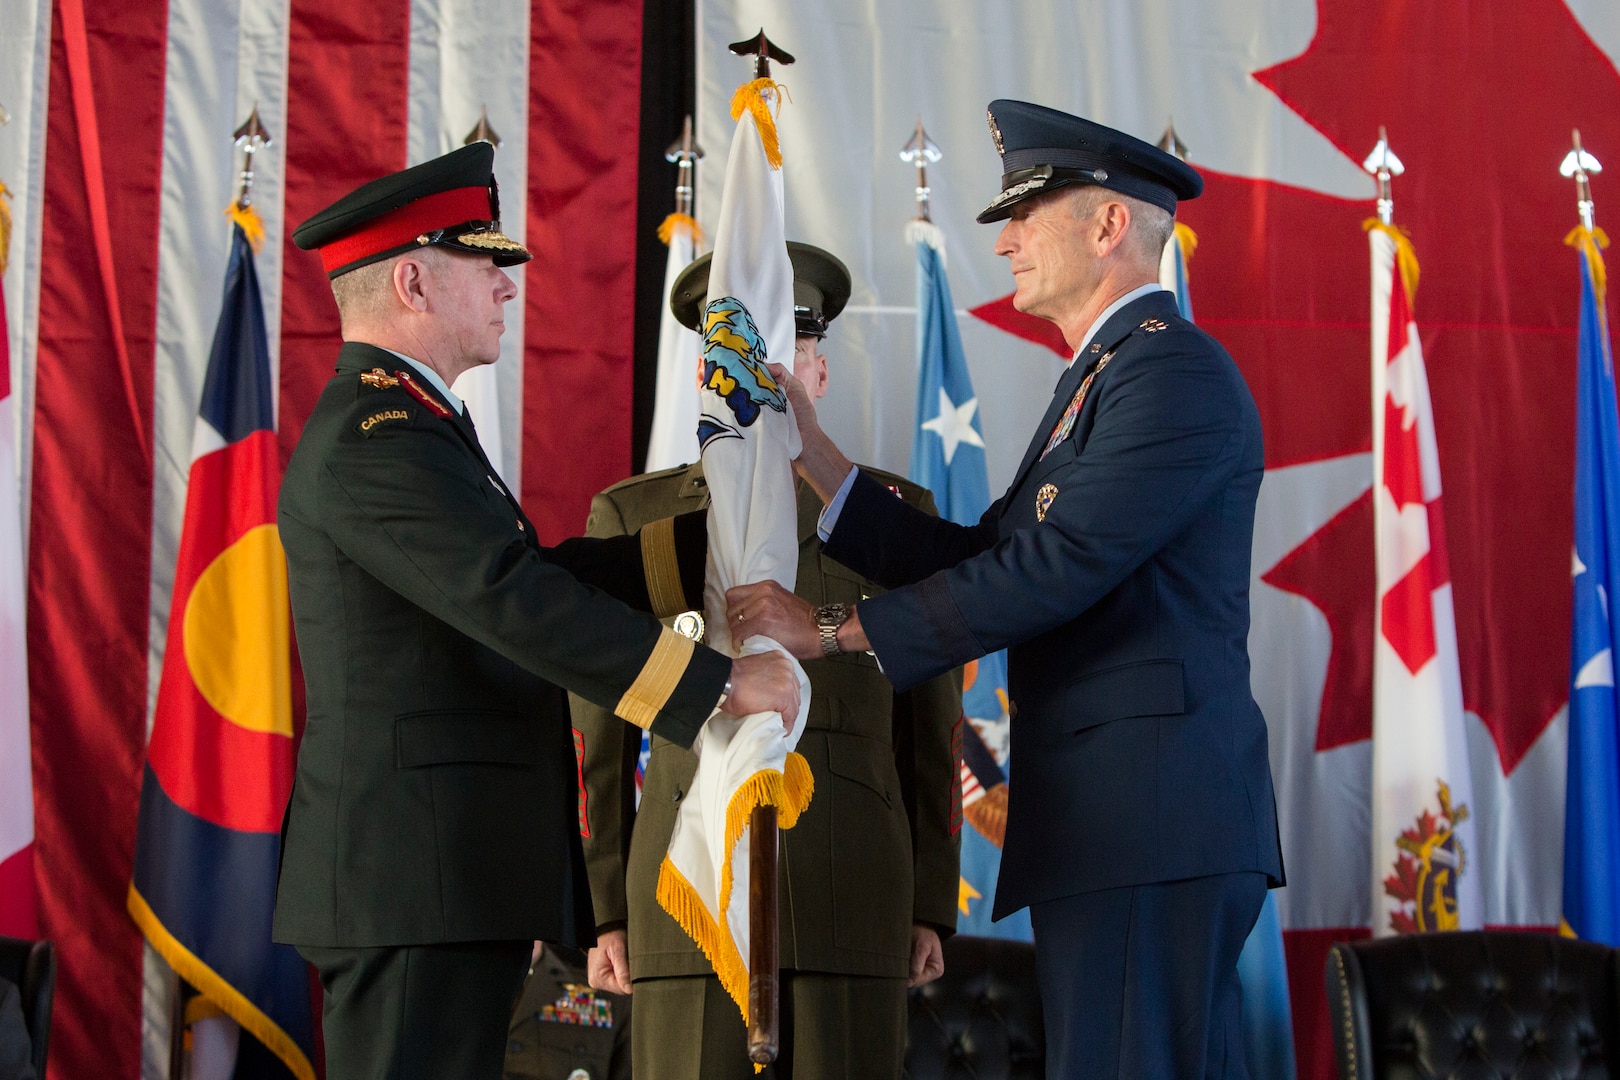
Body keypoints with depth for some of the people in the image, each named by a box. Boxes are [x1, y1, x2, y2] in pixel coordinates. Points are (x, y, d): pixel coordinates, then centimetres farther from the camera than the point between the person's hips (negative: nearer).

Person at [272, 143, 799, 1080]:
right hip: (416, 875, -11)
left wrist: (713, 536, 18)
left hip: (452, 876, 11)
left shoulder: (403, 424, 20)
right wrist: (718, 684, -20)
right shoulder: (374, 438, -15)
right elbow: (521, 605, -23)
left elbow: (538, 573, 19)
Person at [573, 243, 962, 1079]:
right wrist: (603, 914, 2)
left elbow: (929, 721, 8)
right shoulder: (632, 518, 7)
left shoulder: (895, 514, 8)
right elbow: (599, 735, 7)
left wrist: (931, 909, 3)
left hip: (853, 905, 1)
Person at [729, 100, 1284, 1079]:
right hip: (1107, 817, 10)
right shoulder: (1100, 381, 23)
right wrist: (812, 454, 11)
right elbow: (979, 558, 17)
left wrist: (834, 631, -12)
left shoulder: (1177, 371, -10)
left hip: (1150, 818, -10)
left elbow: (1049, 569, -18)